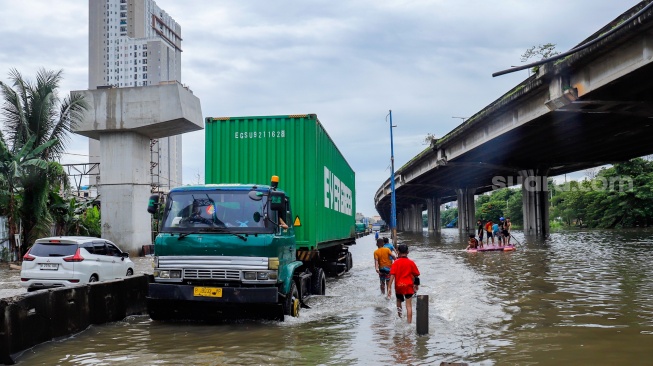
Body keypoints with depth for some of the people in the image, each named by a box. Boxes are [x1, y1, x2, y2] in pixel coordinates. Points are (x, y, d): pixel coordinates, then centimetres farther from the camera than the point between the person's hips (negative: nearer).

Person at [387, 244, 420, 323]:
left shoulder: (396, 262, -6)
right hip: (408, 286, 0)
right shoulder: (411, 262, -3)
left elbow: (392, 275, -13)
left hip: (398, 286, 1)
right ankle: (409, 323, -7)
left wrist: (389, 288, -13)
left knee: (399, 301, 26)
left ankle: (399, 317, 23)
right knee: (409, 305, -2)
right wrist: (416, 285, 21)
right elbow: (416, 275, 4)